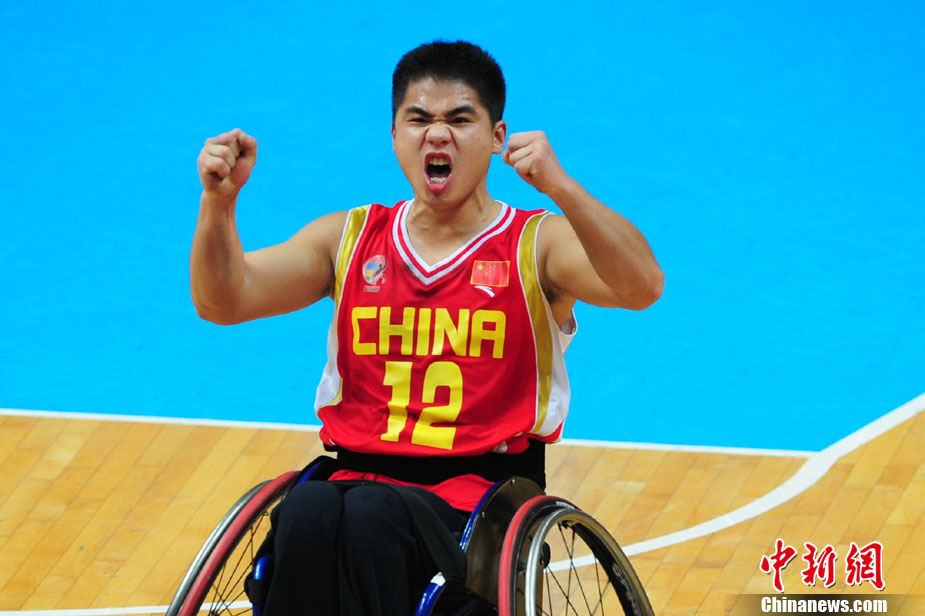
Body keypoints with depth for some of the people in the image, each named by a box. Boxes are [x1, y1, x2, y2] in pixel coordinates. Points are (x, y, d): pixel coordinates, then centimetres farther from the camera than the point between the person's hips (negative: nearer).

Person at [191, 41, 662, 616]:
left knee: (369, 519, -35)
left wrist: (562, 189, -32)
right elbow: (224, 301, 7)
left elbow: (642, 287, -17)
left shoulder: (537, 244, 3)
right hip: (357, 474, 3)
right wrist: (219, 202, -12)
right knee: (308, 516, -33)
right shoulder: (349, 239, 15)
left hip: (483, 488, -3)